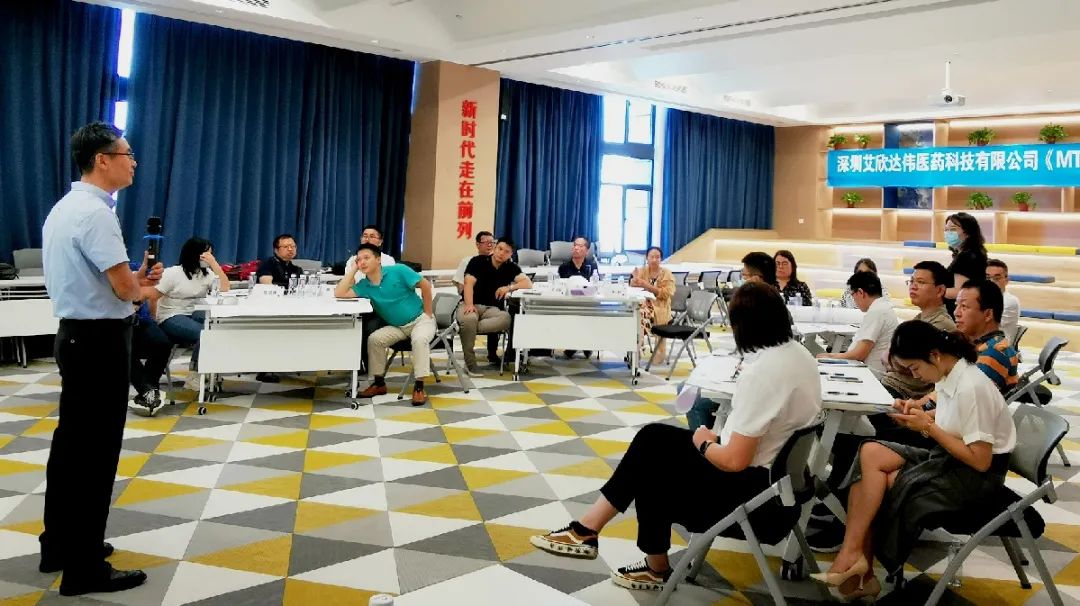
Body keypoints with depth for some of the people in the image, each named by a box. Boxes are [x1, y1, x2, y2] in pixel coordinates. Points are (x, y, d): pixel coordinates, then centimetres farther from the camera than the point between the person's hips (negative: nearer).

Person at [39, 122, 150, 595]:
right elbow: (125, 287, -22)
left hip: (75, 334, 10)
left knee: (71, 443, 18)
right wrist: (142, 284, 0)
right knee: (94, 452, -3)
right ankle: (84, 568, 6)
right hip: (100, 341, -10)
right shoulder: (95, 213, -19)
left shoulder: (64, 208, 13)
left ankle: (59, 545, 31)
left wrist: (136, 283, 7)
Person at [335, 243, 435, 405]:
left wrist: (428, 312, -9)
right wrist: (353, 270, -10)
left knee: (419, 340, -35)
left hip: (420, 319, -4)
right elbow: (339, 294, -15)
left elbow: (425, 285, -11)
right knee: (374, 339, -19)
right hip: (397, 326, 4)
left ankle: (419, 387, -28)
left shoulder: (398, 271, -14)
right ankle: (379, 383, -3)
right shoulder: (364, 285, -3)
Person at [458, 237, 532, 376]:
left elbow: (528, 283, 0)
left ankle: (466, 328, -31)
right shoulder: (477, 262, 2)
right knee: (469, 319, -39)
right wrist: (469, 305, -27)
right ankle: (470, 364, -26)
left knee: (506, 319, -34)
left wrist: (509, 287, -16)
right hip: (471, 305, -2)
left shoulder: (511, 267, 11)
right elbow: (469, 284, -10)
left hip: (492, 308, 3)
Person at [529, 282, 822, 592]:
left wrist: (704, 443, -7)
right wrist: (719, 438, 3)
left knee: (651, 467, 8)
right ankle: (588, 528, 11)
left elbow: (735, 460, -28)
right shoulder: (798, 353, 2)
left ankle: (657, 569, 26)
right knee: (653, 438, 8)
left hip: (753, 486, -9)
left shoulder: (761, 372, -27)